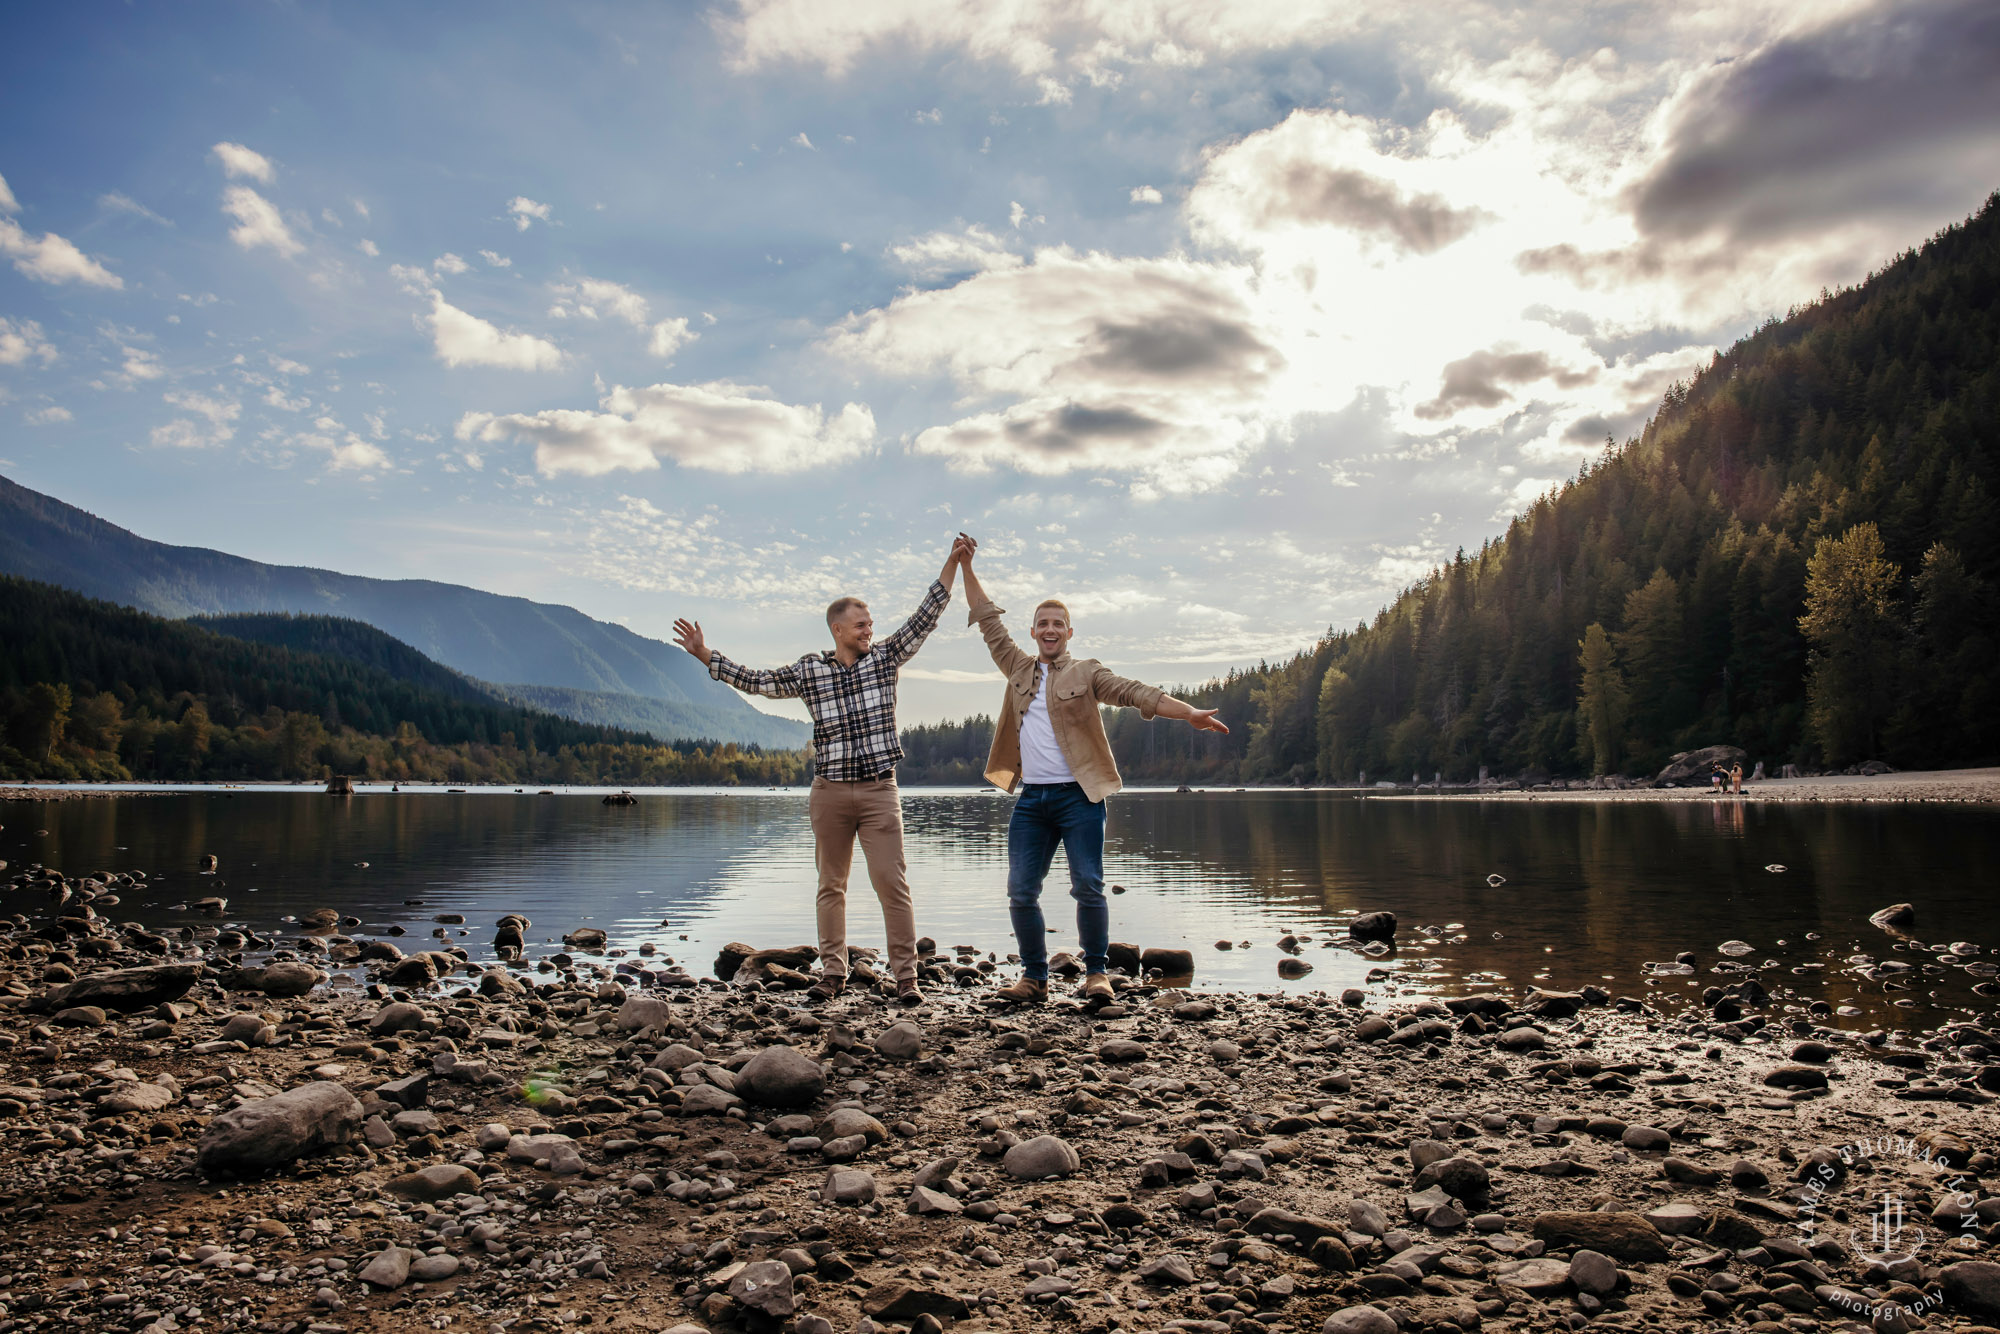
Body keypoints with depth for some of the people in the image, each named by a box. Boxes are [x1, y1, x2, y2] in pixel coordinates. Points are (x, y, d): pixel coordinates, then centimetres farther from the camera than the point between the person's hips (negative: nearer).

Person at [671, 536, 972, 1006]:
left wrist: (952, 562, -5)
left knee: (892, 882, -5)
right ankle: (832, 972, 21)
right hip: (829, 791, 1)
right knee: (831, 885, 10)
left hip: (879, 791, -1)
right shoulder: (808, 671, 5)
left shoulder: (885, 658, 4)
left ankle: (906, 976, 0)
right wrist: (704, 655, 5)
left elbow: (925, 618, 0)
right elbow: (757, 681, 8)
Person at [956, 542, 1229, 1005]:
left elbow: (1135, 692, -7)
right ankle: (1034, 978, 13)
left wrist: (1189, 712, -20)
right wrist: (966, 567, 22)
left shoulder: (1087, 673, 4)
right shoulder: (1018, 667, 15)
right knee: (1021, 892, 1)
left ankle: (1097, 972, 9)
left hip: (1077, 797, -4)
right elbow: (988, 619, 21)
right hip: (1031, 798, 4)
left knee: (1088, 888, -6)